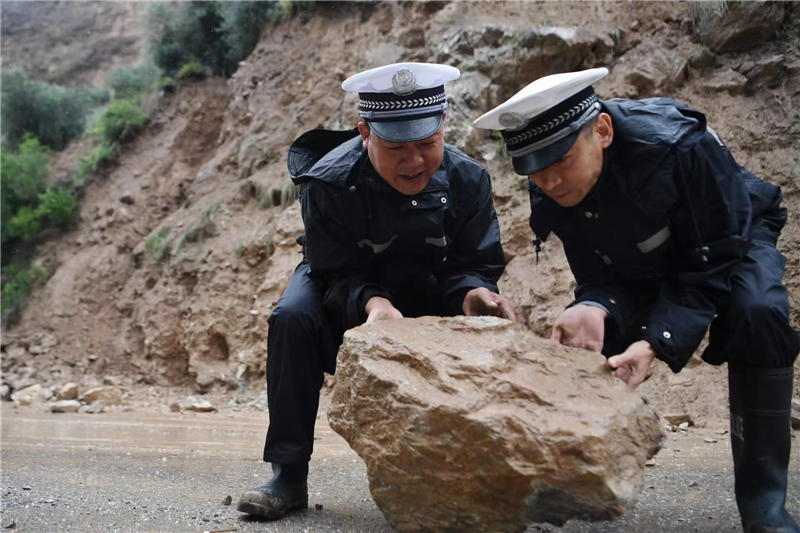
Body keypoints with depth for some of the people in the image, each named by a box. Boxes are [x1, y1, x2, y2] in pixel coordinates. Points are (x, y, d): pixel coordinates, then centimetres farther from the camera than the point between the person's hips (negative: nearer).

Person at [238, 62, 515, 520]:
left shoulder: (468, 179, -21)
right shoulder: (329, 182, -29)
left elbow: (476, 265, -14)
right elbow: (337, 274, -26)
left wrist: (473, 293, -39)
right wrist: (372, 304, -48)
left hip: (425, 291, 2)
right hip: (345, 290, -2)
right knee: (293, 319, -33)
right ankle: (289, 477, -22)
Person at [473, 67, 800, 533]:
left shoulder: (680, 146, -39)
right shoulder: (549, 196, -23)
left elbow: (712, 264, -32)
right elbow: (601, 278, -19)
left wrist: (657, 343, -44)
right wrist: (595, 309, -44)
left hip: (733, 240, -4)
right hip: (642, 268, 4)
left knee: (757, 314, -34)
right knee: (585, 341, -18)